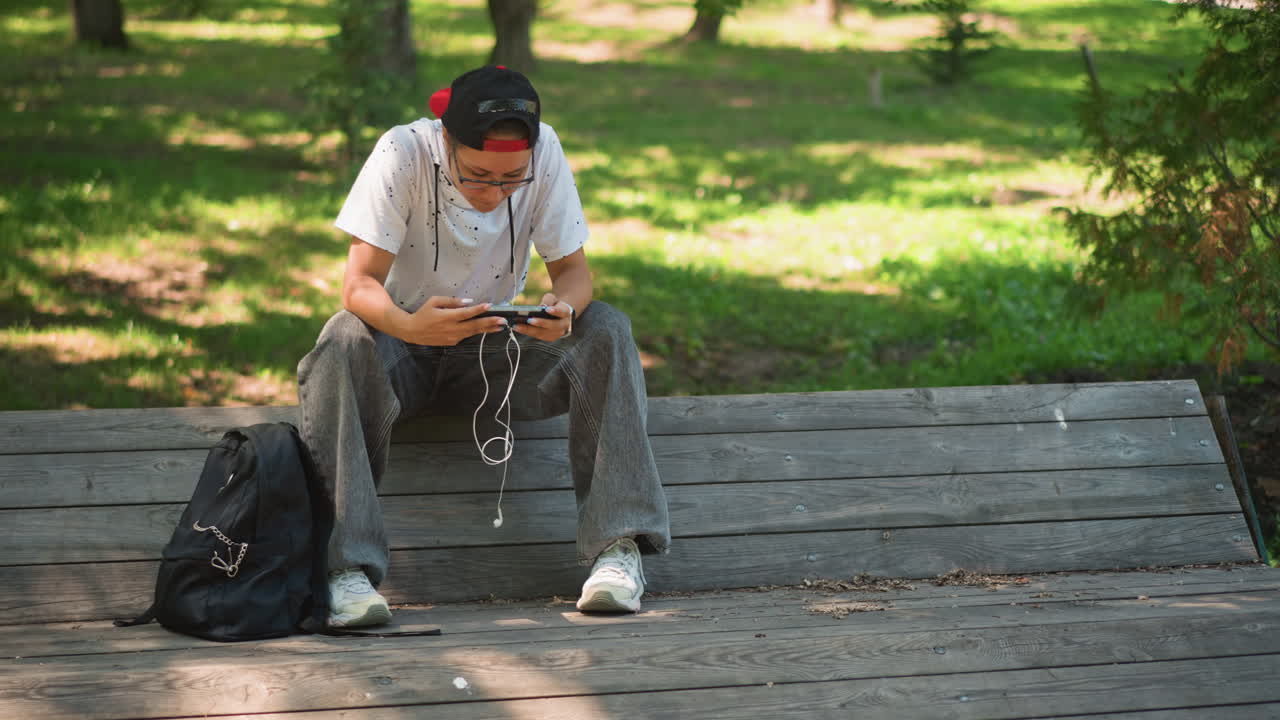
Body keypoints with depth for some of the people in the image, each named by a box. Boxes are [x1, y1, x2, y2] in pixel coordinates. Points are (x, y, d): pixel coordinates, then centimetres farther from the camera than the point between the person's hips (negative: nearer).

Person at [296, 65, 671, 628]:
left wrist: (563, 307, -34)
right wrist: (407, 326, -49)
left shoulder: (545, 152, -14)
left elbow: (573, 268, -9)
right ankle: (348, 568, -40)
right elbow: (358, 284, -26)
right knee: (345, 341, -35)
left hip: (497, 349, 2)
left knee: (607, 330, -23)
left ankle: (618, 546, -28)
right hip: (405, 347, -2)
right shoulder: (404, 153, -22)